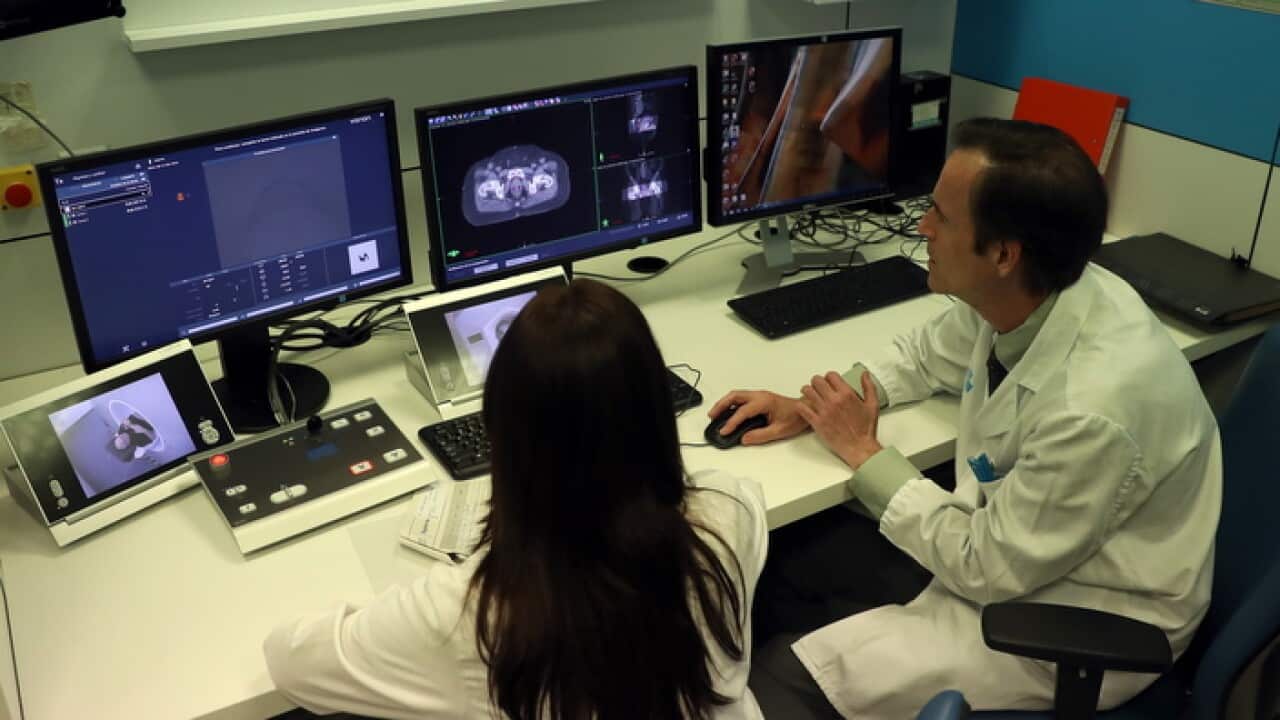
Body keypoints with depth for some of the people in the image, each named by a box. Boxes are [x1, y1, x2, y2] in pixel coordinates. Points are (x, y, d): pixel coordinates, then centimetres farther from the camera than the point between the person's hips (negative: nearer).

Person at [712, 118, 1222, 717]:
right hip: (1009, 537, 7)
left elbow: (988, 568, -23)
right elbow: (926, 354, 9)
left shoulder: (1093, 410, -36)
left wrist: (864, 454, -14)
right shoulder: (1018, 297, -13)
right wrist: (809, 407, -4)